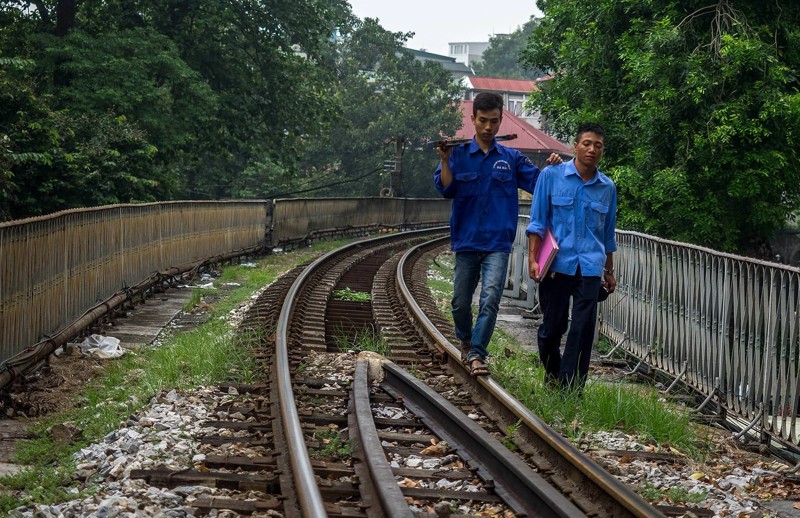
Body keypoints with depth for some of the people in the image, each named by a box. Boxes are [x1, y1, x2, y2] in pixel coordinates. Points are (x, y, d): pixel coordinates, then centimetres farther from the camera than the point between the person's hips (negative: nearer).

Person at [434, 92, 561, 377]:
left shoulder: (512, 158, 8)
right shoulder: (459, 155, 4)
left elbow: (537, 181, 5)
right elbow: (446, 189, -5)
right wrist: (445, 159, -18)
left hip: (497, 243, -1)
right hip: (466, 239, 1)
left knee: (490, 298, -17)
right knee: (461, 302, 10)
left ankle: (476, 354, -17)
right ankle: (465, 342, 36)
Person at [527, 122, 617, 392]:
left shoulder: (607, 187, 10)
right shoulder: (551, 175, 1)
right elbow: (537, 222, 0)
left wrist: (609, 272, 21)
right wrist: (533, 259, -9)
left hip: (590, 268, 2)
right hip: (556, 265, -2)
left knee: (582, 331, -5)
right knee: (552, 326, 6)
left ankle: (570, 388, -1)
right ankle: (552, 377, 29)